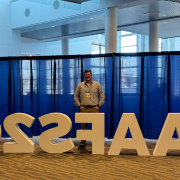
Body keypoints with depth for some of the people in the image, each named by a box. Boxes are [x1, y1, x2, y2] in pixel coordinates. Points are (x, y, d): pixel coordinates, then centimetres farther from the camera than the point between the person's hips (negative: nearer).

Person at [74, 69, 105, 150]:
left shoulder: (97, 85, 8)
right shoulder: (80, 85, 11)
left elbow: (102, 95, 10)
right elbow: (76, 96, 14)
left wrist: (99, 105, 1)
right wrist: (79, 105, 4)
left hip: (94, 109, -1)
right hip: (83, 109, 1)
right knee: (83, 127, 0)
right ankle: (82, 144, 7)